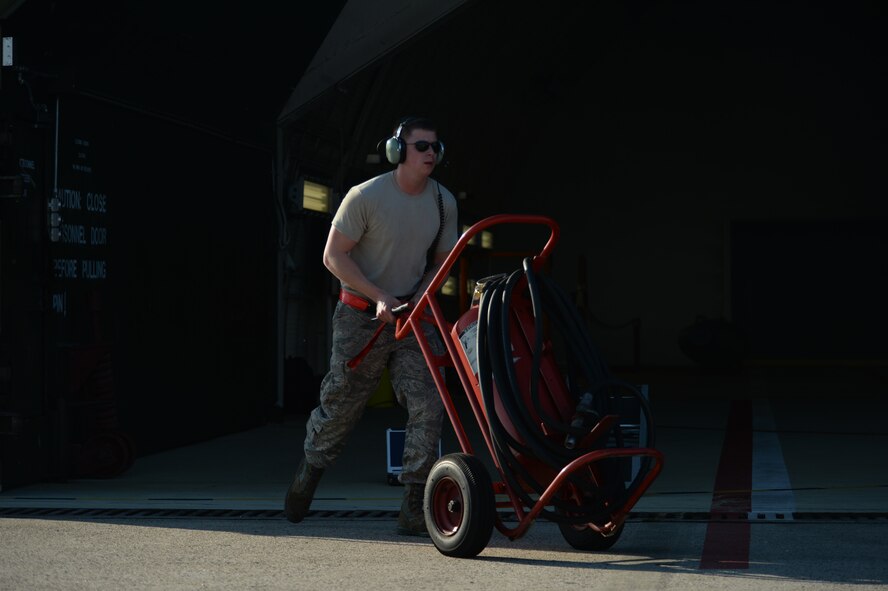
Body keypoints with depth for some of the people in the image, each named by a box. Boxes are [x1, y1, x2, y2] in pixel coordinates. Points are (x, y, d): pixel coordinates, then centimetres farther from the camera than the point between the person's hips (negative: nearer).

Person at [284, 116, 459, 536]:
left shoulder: (443, 202, 2)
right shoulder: (366, 196, -13)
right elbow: (334, 256, -10)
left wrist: (421, 294, -5)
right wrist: (379, 298, -18)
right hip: (361, 317, -4)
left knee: (428, 404, -11)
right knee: (340, 405, 6)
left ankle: (413, 506, -5)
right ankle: (307, 474, 34)